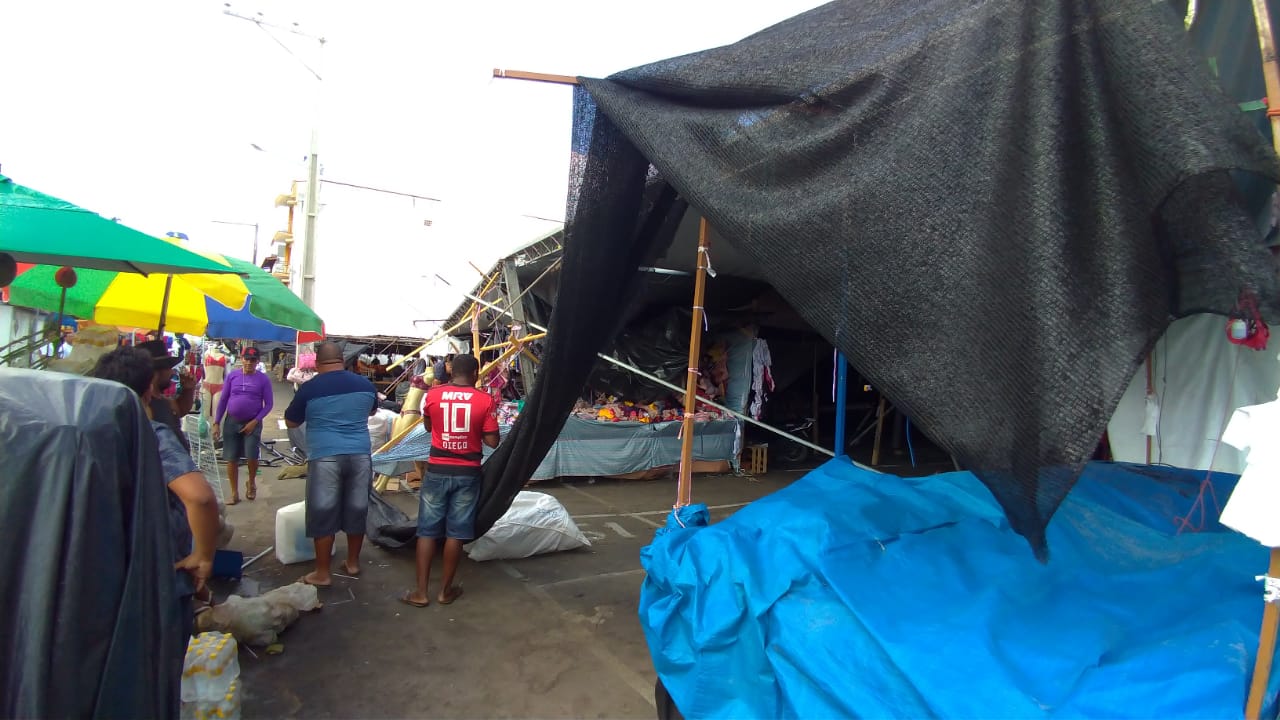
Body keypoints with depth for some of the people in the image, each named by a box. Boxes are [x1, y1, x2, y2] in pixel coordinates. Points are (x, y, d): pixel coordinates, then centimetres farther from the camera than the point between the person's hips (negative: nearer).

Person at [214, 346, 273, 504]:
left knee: (251, 456, -14)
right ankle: (234, 493, 18)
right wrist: (216, 423, 0)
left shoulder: (263, 379, -5)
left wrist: (255, 421, -12)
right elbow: (223, 400, 4)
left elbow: (269, 404, -3)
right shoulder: (232, 375, -1)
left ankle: (251, 483, 16)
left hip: (252, 423, -2)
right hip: (231, 422, 2)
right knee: (231, 459, 4)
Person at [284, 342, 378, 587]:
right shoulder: (365, 384, 5)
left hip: (325, 457, -3)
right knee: (356, 510, 14)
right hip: (360, 455, 4)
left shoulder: (309, 388, -5)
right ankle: (353, 563, 27)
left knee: (323, 514, 5)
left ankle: (322, 574, 12)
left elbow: (290, 423, 9)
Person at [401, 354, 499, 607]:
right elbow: (492, 441, -7)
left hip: (437, 470, 1)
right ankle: (446, 590, 17)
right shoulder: (485, 400, -8)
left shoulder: (433, 395, -2)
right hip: (467, 473, -1)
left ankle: (420, 592, 12)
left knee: (427, 530, 9)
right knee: (456, 532, 7)